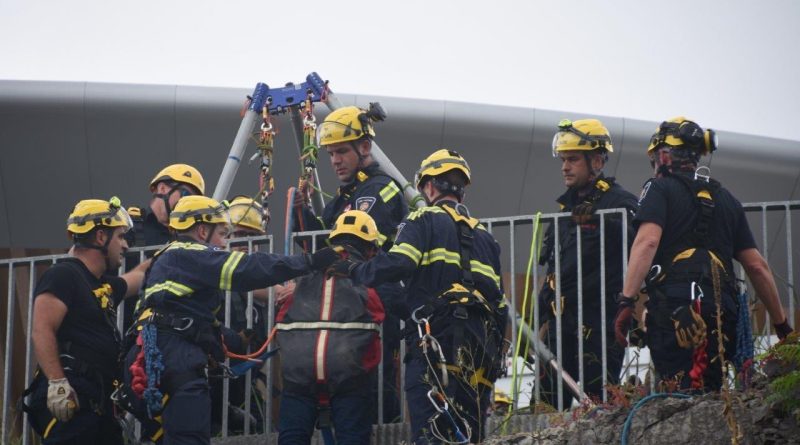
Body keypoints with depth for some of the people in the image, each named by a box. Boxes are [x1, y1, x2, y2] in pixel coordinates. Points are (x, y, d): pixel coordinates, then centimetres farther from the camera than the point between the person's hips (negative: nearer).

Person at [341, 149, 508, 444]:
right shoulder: (483, 236, 24)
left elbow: (396, 265, -14)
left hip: (436, 340, -6)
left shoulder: (425, 220, 4)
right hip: (481, 349, 7)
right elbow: (499, 302, 20)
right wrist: (494, 352, 24)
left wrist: (354, 271, 1)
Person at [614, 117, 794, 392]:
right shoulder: (726, 199, 24)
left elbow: (648, 241, -12)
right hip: (722, 309, 6)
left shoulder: (661, 189, 7)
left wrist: (626, 301, -19)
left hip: (674, 308, -5)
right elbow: (757, 265, 20)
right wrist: (782, 324, 25)